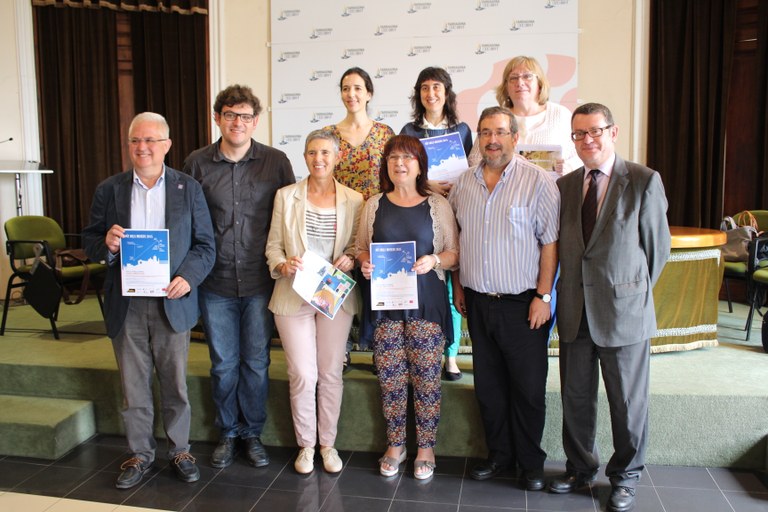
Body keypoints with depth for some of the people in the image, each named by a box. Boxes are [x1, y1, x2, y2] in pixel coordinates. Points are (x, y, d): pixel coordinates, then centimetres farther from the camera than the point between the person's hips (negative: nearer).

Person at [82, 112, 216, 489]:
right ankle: (140, 453, 28)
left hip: (172, 301, -1)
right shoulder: (108, 189, 5)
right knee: (133, 386, 11)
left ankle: (179, 450, 27)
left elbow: (205, 245, 0)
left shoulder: (189, 188, 1)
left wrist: (188, 277, -16)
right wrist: (106, 244, -15)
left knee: (175, 383, 10)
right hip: (125, 305, 2)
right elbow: (89, 241, 9)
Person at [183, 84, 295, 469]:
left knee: (256, 362, 9)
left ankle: (252, 434, 28)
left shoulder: (275, 162, -1)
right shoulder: (197, 163, 1)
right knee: (223, 364, 12)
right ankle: (227, 434, 30)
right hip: (215, 283, 1)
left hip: (260, 282, -1)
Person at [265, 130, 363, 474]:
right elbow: (273, 245, 5)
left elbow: (357, 246, 8)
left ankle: (328, 444, 28)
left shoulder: (353, 200, 2)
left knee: (331, 374, 10)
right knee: (302, 375, 1)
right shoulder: (286, 196, 2)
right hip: (293, 296, 0)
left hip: (336, 297, 1)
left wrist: (350, 260, -12)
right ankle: (305, 444, 22)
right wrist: (282, 265, -15)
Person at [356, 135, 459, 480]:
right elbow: (361, 249, 14)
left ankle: (426, 448, 20)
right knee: (390, 379, 5)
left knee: (426, 378, 2)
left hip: (426, 303, -1)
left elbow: (455, 253, 4)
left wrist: (434, 261, -15)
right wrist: (365, 264, -7)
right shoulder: (374, 205, 9)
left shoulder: (438, 205, 4)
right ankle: (395, 445, 24)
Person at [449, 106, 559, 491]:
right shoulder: (463, 184, 8)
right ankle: (499, 454, 30)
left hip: (522, 304, -4)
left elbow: (550, 242, -9)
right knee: (488, 385, 14)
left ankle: (531, 461, 24)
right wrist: (458, 287, 12)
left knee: (528, 388, 5)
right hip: (477, 302, 5)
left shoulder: (537, 181, -7)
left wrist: (543, 295, -12)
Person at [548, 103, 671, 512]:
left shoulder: (644, 181, -6)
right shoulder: (564, 185, 6)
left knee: (628, 401, 11)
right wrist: (561, 296, 5)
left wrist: (633, 292, 3)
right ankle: (580, 468, 35)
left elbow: (658, 246, -1)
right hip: (575, 311, 4)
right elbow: (561, 246, 10)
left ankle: (625, 477, 31)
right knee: (576, 397, 15)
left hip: (623, 310, -3)